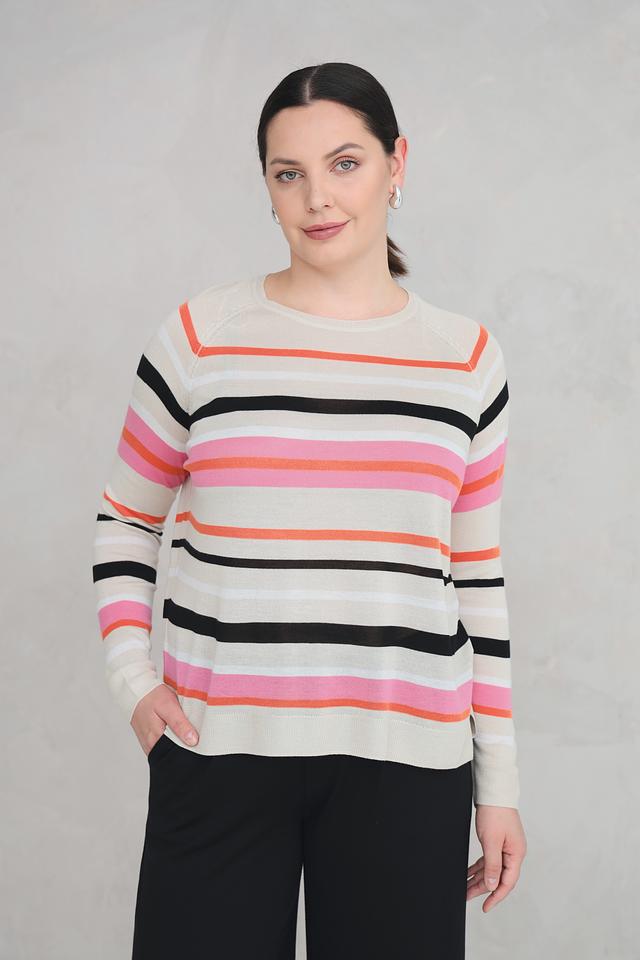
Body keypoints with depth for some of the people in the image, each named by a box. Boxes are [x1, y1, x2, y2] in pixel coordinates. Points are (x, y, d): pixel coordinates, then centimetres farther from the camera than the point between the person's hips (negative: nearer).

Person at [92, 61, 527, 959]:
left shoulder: (467, 358, 6)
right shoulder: (200, 336, 2)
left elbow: (478, 581, 10)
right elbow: (125, 521, 12)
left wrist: (499, 784, 9)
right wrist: (130, 673, -2)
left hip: (405, 761, 1)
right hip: (219, 750, -1)